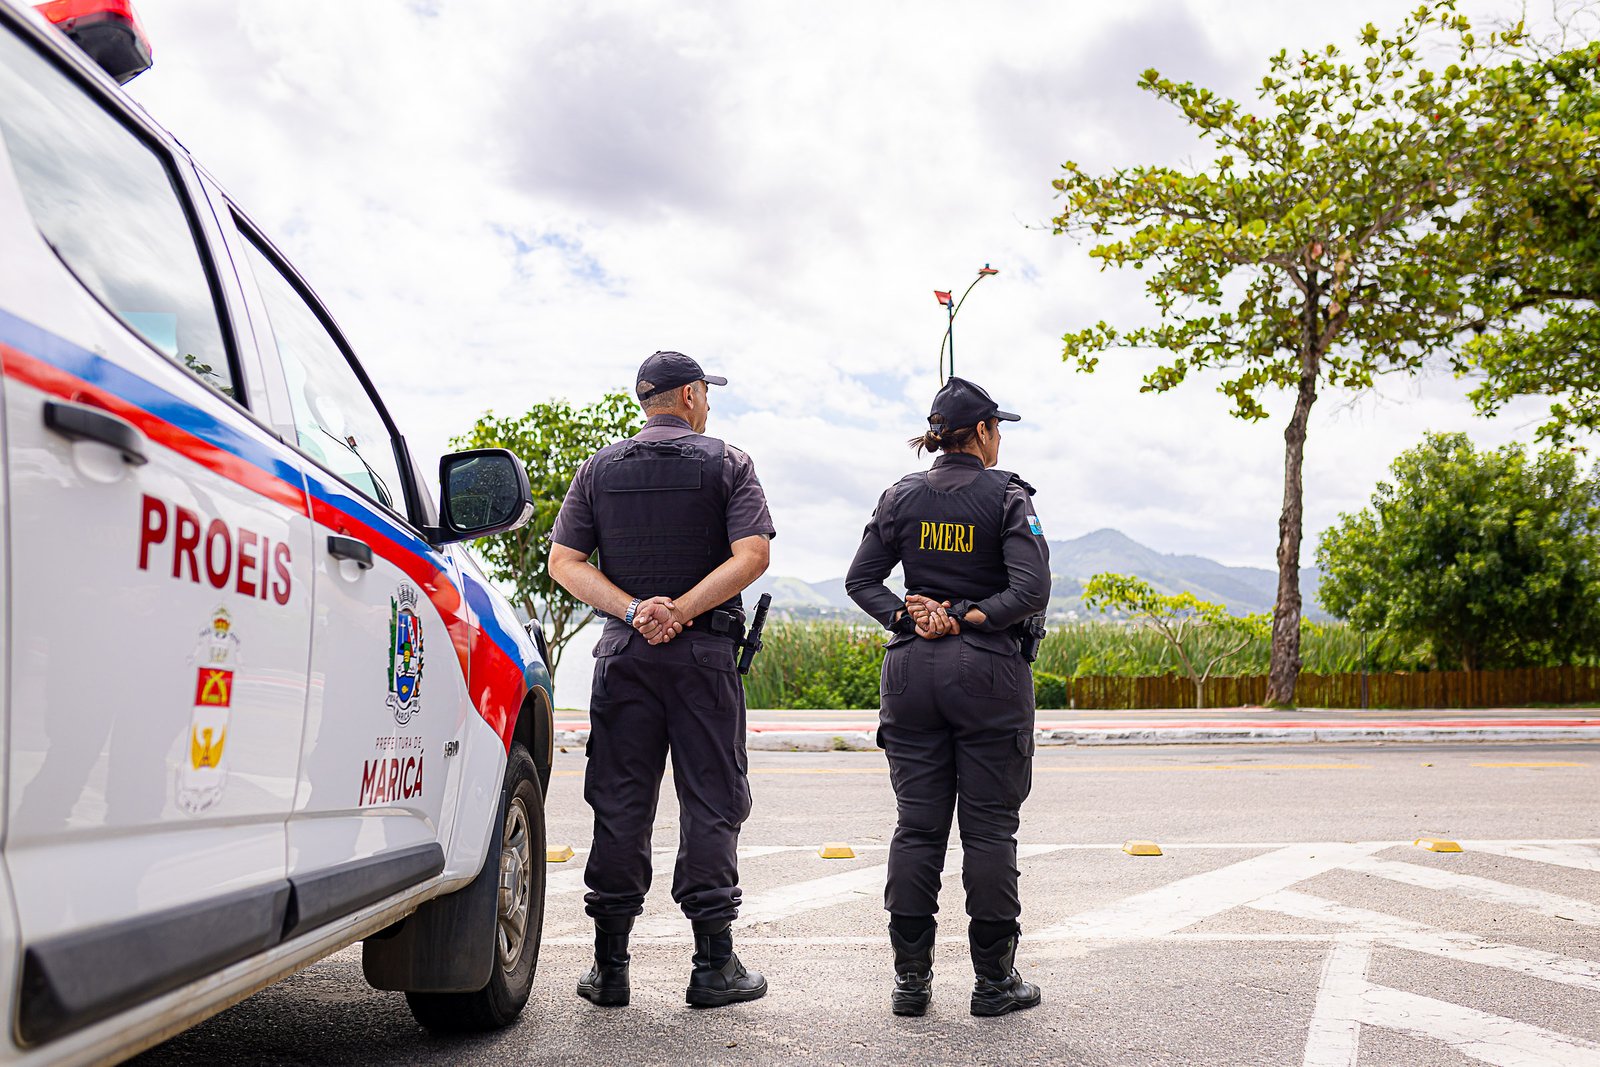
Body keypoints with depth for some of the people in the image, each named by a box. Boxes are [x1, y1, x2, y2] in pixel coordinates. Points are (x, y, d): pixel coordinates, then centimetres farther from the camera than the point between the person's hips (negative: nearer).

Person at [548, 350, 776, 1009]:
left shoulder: (599, 469, 10)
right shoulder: (727, 465, 1)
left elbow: (565, 562, 2)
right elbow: (752, 555, -11)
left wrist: (632, 610, -7)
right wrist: (680, 610, -13)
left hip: (623, 652, 3)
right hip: (704, 651, -2)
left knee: (620, 805, 6)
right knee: (710, 802, 3)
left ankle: (609, 967, 9)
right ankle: (714, 965, 4)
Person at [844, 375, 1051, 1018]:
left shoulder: (902, 496, 6)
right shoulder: (1007, 496, -5)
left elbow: (861, 579, 4)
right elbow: (1032, 589, -15)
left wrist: (907, 616, -5)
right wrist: (966, 620, -10)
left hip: (912, 670, 4)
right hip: (990, 674, -3)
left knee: (917, 826, 7)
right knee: (989, 827, 3)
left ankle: (910, 977, 9)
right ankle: (993, 979, 9)